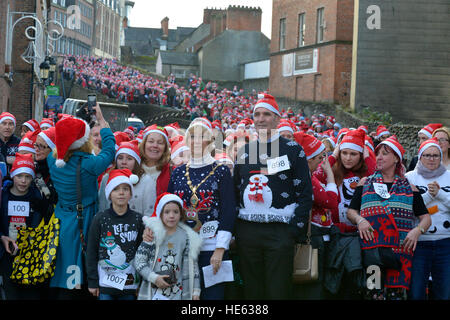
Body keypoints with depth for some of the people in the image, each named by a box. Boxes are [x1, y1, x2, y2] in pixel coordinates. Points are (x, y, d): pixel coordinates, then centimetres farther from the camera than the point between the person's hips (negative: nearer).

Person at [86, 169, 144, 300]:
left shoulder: (138, 219, 3)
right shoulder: (100, 219, -1)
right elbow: (91, 252, 1)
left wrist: (141, 284, 2)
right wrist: (92, 282, -2)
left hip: (130, 284, 2)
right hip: (105, 284, -1)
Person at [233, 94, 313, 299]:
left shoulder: (294, 150, 1)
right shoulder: (244, 151, 13)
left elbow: (305, 194, -2)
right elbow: (235, 191, 18)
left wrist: (296, 229, -9)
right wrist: (235, 227, 8)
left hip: (280, 231, -4)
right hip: (247, 232, 4)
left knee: (278, 290, -1)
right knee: (252, 290, 10)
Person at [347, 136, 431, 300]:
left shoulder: (408, 187, 14)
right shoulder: (365, 183, 14)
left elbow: (425, 217, 12)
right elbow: (351, 211, 10)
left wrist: (417, 230, -8)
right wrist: (359, 220, -11)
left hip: (401, 248, 0)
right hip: (372, 246, 0)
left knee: (396, 292, -5)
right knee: (375, 291, -10)